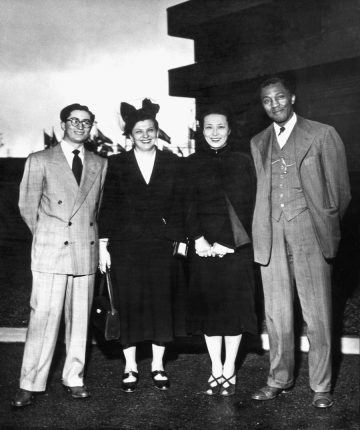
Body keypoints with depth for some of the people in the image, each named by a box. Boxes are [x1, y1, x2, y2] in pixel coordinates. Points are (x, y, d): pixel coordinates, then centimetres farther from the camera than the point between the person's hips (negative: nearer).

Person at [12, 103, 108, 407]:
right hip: (50, 252, -3)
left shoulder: (100, 164, 12)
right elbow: (27, 206, 6)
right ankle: (30, 385, 6)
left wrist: (86, 234, 9)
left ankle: (74, 379, 19)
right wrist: (48, 236, 7)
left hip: (86, 251, 3)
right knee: (44, 318, -4)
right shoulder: (39, 161, 4)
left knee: (80, 319, 7)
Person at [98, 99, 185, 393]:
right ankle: (130, 367, 16)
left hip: (161, 243, 1)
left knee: (161, 302, 4)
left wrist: (180, 239, -2)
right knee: (129, 303, 2)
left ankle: (158, 365, 18)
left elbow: (178, 205, 5)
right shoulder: (117, 164, 3)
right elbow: (108, 206, 2)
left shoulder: (172, 163, 6)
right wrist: (104, 244, -3)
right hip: (126, 244, -1)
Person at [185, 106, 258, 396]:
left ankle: (229, 370, 17)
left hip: (236, 245, -1)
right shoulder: (193, 164, 7)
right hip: (204, 246, 1)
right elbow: (189, 205, 2)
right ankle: (216, 369, 18)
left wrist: (229, 242, -10)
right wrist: (199, 239, -12)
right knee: (208, 305, 4)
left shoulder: (243, 162, 5)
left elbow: (247, 206, 0)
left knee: (234, 305, 3)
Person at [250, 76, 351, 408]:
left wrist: (326, 229, 3)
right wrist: (264, 230, 8)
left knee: (318, 315, 1)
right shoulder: (258, 143, 15)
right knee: (277, 315, 8)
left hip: (309, 237, -3)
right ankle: (280, 380, 21)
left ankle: (321, 387, 12)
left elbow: (340, 190, 4)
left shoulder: (322, 135, 3)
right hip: (271, 240, 3)